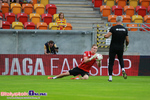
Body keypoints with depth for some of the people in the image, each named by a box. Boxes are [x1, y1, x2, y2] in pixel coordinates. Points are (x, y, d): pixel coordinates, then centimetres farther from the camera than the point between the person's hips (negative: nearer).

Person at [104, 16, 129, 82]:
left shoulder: (113, 28, -11)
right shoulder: (125, 29, -1)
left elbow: (107, 36, -20)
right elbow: (127, 41, 2)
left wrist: (104, 35, 4)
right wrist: (126, 45, 23)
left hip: (113, 47, -3)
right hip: (121, 48, 3)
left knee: (111, 62, 4)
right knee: (120, 58, 28)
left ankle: (110, 77, 0)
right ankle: (123, 70, 1)